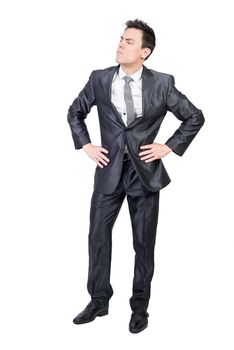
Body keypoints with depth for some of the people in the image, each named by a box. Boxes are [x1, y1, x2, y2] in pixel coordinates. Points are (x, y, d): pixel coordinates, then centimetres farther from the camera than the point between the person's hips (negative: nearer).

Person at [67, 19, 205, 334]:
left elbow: (195, 117, 4)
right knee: (98, 236, 7)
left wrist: (169, 147, -3)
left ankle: (140, 307, 23)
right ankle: (99, 301, 24)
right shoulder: (99, 79, 0)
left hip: (145, 170, -1)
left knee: (144, 243, 7)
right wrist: (85, 145, 4)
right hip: (109, 169, 2)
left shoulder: (162, 83, -4)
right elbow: (75, 112, 15)